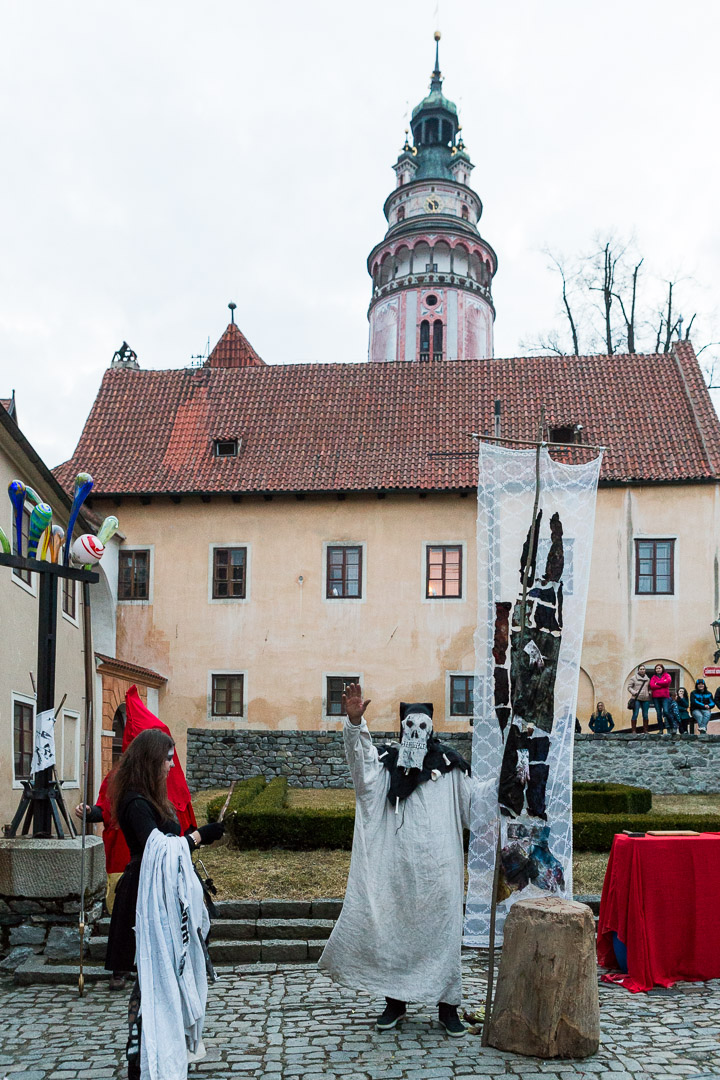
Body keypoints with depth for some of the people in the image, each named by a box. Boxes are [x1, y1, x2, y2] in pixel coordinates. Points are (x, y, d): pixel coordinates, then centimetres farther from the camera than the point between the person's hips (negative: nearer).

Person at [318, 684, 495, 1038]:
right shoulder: (388, 763, 5)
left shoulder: (449, 766, 6)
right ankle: (395, 1002, 20)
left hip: (437, 869, 0)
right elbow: (362, 759, -14)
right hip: (397, 867, 1)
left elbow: (477, 796, 13)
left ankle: (447, 1005, 14)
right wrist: (355, 722, -32)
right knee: (393, 930, 5)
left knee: (441, 929, 2)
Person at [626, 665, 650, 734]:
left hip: (646, 699, 4)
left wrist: (649, 692, 4)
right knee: (635, 714, -6)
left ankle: (645, 730, 13)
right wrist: (634, 692, -12)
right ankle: (634, 730, -2)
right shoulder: (634, 678, 3)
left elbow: (649, 687, 24)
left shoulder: (647, 679, 15)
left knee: (645, 715, 5)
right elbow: (629, 687, 3)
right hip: (636, 699, -4)